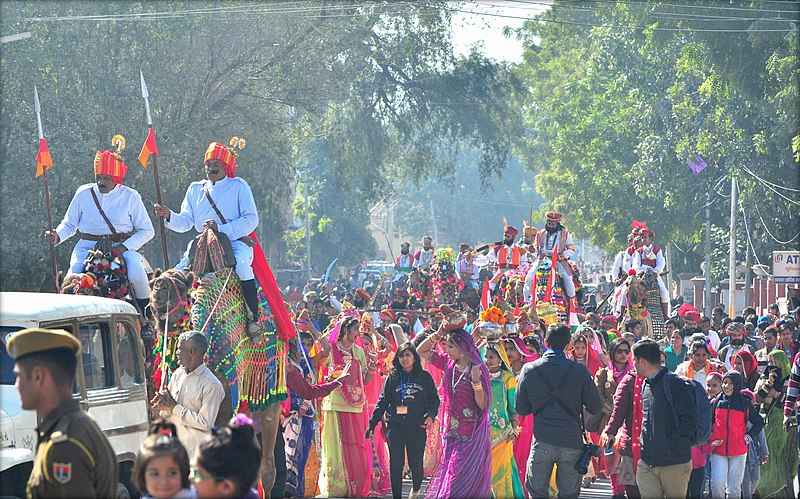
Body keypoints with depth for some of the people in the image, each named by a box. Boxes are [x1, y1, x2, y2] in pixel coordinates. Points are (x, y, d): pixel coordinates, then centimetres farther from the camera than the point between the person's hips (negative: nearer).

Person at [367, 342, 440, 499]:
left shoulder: (425, 377, 7)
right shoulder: (392, 377, 8)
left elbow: (434, 399, 7)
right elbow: (383, 402, 7)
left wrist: (431, 415, -12)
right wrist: (372, 424, 1)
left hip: (417, 427, -1)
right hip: (395, 426, 1)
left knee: (415, 463, 2)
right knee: (395, 464, -3)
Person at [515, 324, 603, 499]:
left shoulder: (529, 370, -3)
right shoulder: (579, 370, -5)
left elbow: (521, 409, 3)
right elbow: (596, 407, 0)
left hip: (542, 442, 0)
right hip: (572, 442, 0)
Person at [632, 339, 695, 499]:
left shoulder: (673, 383, -11)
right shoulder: (646, 385, 14)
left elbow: (689, 419, -13)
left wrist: (676, 446, -15)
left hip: (675, 463, -7)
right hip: (647, 464, 7)